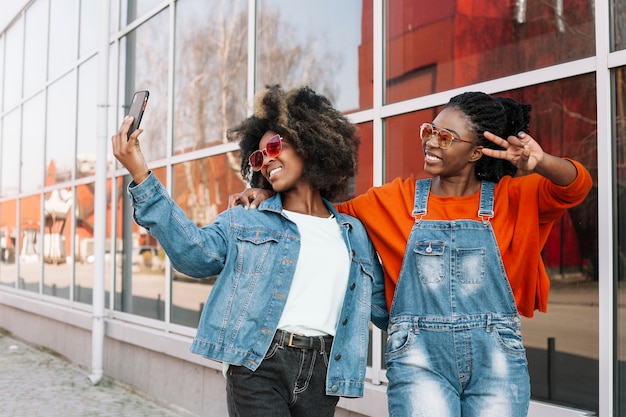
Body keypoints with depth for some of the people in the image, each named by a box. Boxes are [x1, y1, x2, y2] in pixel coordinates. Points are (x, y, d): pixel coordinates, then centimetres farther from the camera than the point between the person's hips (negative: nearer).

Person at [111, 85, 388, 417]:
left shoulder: (354, 234, 14)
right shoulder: (244, 223, 8)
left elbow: (386, 308, 18)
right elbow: (194, 252, -9)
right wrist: (141, 177, -15)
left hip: (321, 375, 3)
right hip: (257, 368, -2)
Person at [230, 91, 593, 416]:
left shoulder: (511, 197, 4)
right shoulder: (397, 199, 8)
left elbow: (576, 186, -10)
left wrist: (539, 162, -32)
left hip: (495, 355, 1)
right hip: (420, 355, 0)